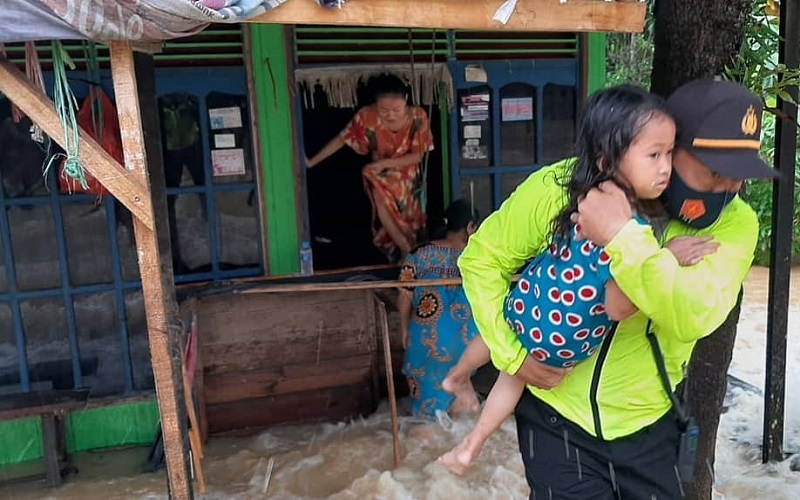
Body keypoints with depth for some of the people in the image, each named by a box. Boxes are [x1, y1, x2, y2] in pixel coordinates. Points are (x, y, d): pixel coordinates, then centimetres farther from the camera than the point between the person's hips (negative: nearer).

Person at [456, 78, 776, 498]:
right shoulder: (560, 190, -18)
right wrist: (513, 354, -13)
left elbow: (695, 316, -30)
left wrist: (622, 236, -38)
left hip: (649, 424, 3)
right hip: (558, 415, -2)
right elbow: (481, 259, -8)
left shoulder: (734, 222, -13)